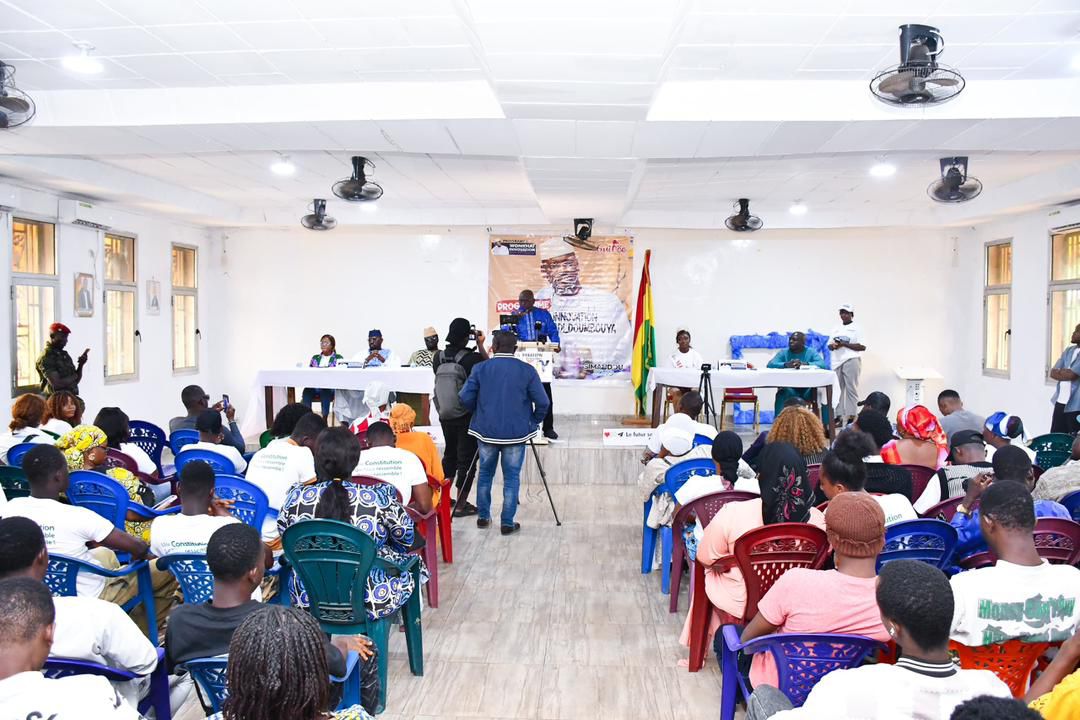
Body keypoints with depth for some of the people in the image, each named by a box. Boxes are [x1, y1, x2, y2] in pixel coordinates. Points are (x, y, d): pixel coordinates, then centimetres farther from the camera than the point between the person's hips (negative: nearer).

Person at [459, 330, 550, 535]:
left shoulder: (480, 368, -2)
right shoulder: (527, 370, -4)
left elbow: (465, 398, -4)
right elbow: (542, 402, -7)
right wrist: (534, 422, 9)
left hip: (486, 431, 2)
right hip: (516, 433, -2)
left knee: (485, 474, 17)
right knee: (511, 478, 5)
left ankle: (483, 517, 25)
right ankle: (507, 523, 6)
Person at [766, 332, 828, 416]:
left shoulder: (811, 352, 6)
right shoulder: (783, 353, 8)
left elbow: (823, 364, -13)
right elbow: (770, 364, -8)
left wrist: (804, 364, -30)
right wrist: (786, 364, -26)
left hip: (807, 389, 0)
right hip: (788, 388, 0)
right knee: (782, 394, -29)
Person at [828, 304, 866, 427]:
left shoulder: (857, 328, 1)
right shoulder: (836, 329, 17)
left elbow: (862, 347, -8)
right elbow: (829, 345, 18)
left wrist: (844, 344, -15)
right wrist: (833, 346, -6)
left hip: (851, 361, -5)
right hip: (837, 361, 5)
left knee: (851, 389, -4)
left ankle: (851, 417, -3)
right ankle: (838, 416, 9)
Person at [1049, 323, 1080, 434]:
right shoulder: (1068, 350, 13)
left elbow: (1071, 375, -19)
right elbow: (1052, 373, 7)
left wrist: (1060, 372, 0)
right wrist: (1066, 372, -11)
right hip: (1060, 402, 7)